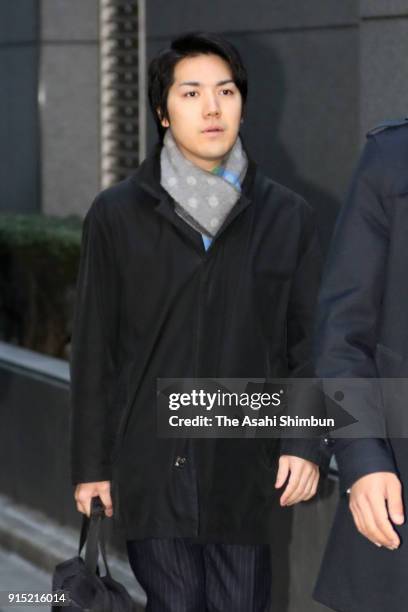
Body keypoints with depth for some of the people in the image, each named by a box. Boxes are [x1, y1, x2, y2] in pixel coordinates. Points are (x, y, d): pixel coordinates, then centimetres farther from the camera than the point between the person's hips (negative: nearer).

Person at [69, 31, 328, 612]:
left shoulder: (288, 217, 5)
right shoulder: (116, 215, 2)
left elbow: (310, 342, 7)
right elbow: (94, 350, 5)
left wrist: (306, 443, -4)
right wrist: (90, 465, 4)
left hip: (247, 470, 1)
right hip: (152, 471, -1)